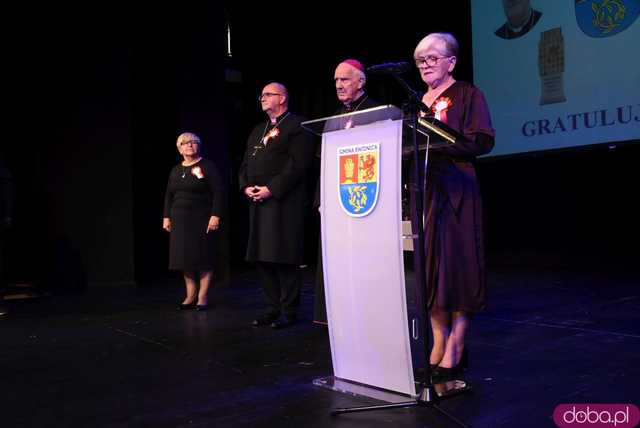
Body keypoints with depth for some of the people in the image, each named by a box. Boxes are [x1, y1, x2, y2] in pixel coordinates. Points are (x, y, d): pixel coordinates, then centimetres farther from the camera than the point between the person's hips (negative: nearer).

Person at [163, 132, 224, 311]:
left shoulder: (207, 166, -5)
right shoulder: (176, 170, 13)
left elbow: (218, 192, -11)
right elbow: (169, 195, 17)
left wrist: (216, 215, -19)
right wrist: (167, 217, 9)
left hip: (202, 219, -5)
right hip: (181, 220, 6)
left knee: (203, 257, -1)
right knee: (184, 257, 6)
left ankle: (202, 297, 7)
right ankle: (191, 295, 17)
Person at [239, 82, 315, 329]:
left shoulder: (297, 125, -1)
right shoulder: (257, 131, 24)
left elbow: (298, 164, -13)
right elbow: (245, 164, 21)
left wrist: (272, 188, -17)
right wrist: (246, 187, 2)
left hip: (284, 201, -8)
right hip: (257, 202, 8)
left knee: (284, 257, -6)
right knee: (262, 258, 8)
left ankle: (289, 311, 4)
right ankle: (273, 308, 18)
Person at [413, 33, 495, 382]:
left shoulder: (467, 94, 1)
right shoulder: (420, 102, 20)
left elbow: (483, 140, -10)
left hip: (454, 191, -6)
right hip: (423, 190, 6)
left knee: (456, 264, -6)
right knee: (430, 264, 3)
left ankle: (455, 350, -1)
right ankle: (439, 343, 9)